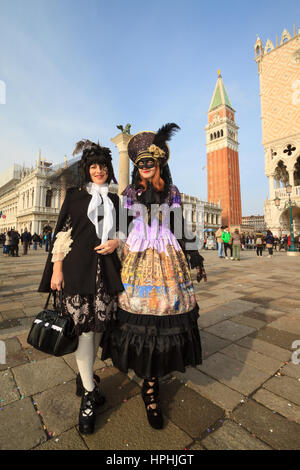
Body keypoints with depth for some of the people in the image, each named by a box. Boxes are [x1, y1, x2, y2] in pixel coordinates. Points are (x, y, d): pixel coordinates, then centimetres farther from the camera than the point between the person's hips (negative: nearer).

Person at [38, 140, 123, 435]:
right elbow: (62, 232, 3)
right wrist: (57, 268, -4)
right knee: (82, 325, -4)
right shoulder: (74, 195, 8)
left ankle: (85, 376, 31)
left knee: (99, 323, 8)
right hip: (77, 266, -3)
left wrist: (116, 242, -4)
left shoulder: (114, 200, 16)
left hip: (105, 266, 3)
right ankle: (89, 393, 12)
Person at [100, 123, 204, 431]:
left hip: (168, 260, 1)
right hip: (137, 259, 0)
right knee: (138, 312, -2)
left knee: (163, 314, -1)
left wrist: (195, 258, 9)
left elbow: (181, 230, 11)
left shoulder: (172, 193, 11)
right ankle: (151, 388, 24)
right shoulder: (129, 193, 10)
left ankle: (150, 387, 18)